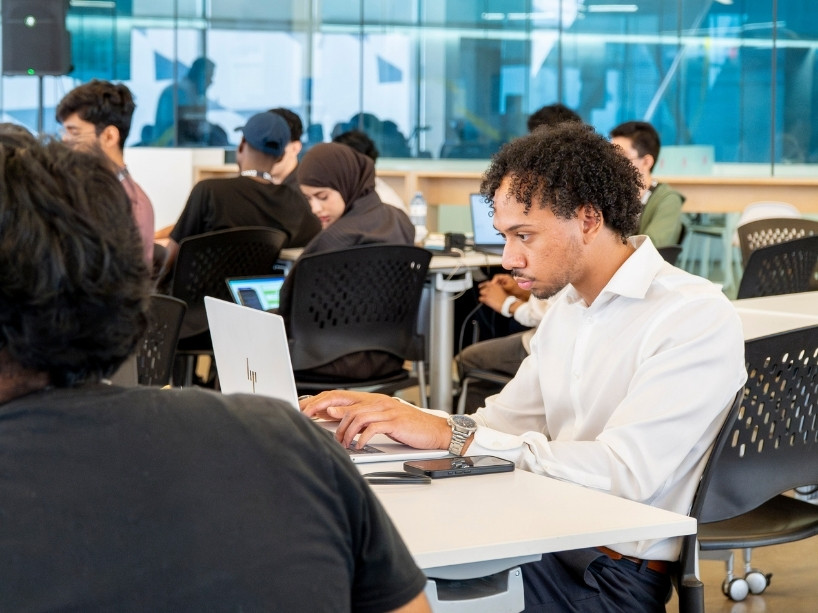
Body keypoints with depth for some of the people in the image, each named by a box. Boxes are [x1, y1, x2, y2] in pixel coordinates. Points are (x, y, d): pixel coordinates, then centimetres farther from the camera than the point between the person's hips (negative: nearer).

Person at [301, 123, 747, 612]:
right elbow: (502, 422, 15)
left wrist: (452, 434, -24)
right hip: (554, 546, 7)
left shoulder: (698, 318, -15)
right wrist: (387, 412, -1)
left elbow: (623, 472, -24)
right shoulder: (566, 307, 14)